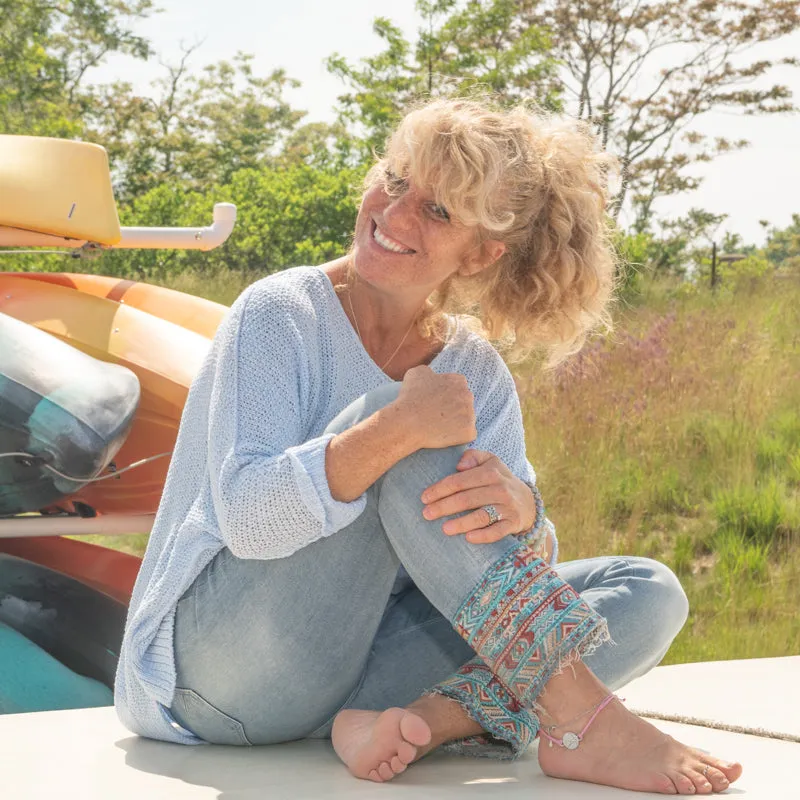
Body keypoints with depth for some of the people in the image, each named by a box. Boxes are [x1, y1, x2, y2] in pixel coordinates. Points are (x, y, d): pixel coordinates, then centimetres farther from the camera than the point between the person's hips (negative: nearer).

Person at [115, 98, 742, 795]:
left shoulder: (477, 373, 7)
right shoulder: (282, 314, -8)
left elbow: (526, 558, -2)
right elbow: (246, 518, -21)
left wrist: (518, 509, -27)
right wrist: (396, 430, -35)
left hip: (359, 671, 5)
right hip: (225, 661, -5)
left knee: (649, 593, -7)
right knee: (392, 416, -27)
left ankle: (431, 720, -31)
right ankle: (584, 721, -31)